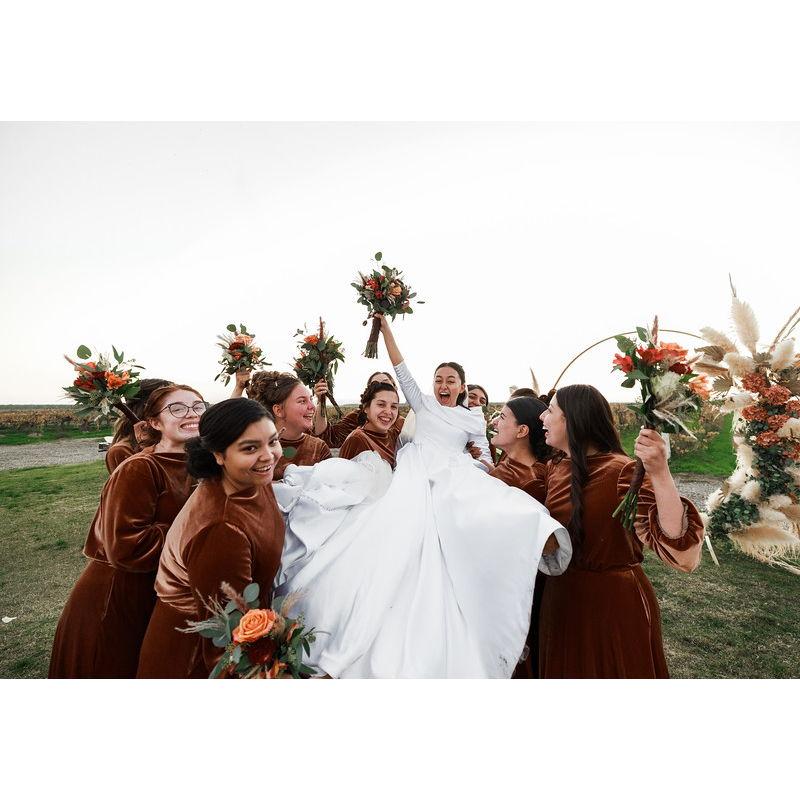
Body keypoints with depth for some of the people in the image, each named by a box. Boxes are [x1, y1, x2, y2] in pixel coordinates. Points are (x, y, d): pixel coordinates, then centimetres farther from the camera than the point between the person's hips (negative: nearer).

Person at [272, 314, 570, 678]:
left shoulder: (474, 419, 19)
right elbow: (401, 369, 12)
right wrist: (386, 328, 9)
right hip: (414, 473, -2)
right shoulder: (423, 403, 17)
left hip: (453, 478, 2)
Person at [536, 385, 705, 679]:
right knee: (565, 672, 25)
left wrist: (660, 473, -44)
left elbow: (681, 553, -32)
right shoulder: (555, 468, -1)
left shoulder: (625, 472, -22)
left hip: (614, 603, -6)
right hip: (561, 599, 6)